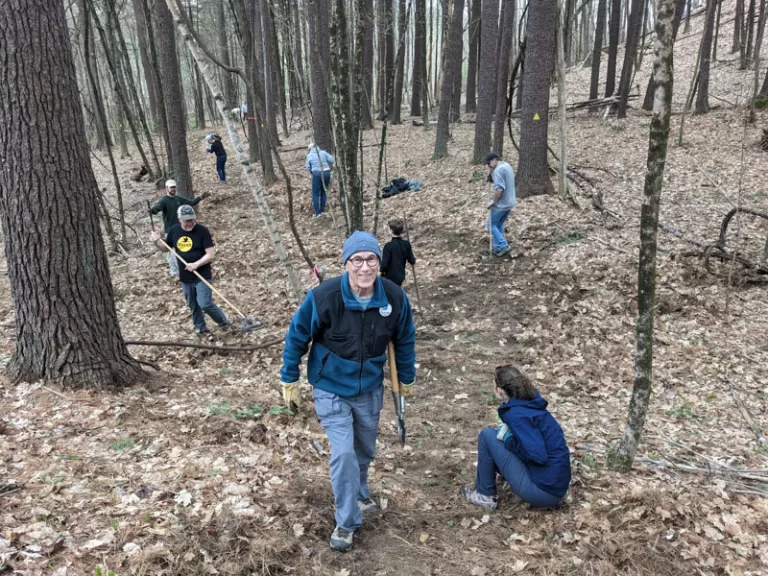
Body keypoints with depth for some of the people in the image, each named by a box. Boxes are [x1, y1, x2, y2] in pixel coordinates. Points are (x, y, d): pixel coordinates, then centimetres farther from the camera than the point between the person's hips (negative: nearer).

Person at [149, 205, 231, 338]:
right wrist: (157, 242, -7)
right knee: (193, 305, 16)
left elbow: (211, 254, -17)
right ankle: (201, 329, 34)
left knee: (205, 304, -11)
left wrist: (196, 264, -28)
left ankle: (224, 322, 12)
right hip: (185, 277, 5)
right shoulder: (174, 230, -1)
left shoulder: (202, 231, -16)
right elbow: (166, 248, 13)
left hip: (202, 275, -5)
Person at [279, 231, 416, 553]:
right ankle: (347, 522, 14)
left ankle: (360, 495, 51)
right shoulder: (323, 297, -27)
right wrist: (289, 382, -5)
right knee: (343, 454, -9)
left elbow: (405, 340, -1)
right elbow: (296, 338, -12)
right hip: (331, 389, -3)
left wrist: (406, 380, 10)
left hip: (370, 389, 3)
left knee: (365, 450, 21)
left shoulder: (395, 297, -19)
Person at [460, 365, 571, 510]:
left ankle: (485, 495, 9)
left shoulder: (517, 414, -19)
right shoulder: (529, 403, 7)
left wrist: (507, 439, -12)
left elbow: (538, 455, -26)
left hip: (543, 490, -9)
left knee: (488, 435, -5)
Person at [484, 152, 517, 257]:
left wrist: (493, 202, -16)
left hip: (501, 204, -9)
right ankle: (498, 248, 22)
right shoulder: (507, 166, 11)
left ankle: (504, 246, -3)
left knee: (492, 225, 4)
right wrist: (490, 171, 4)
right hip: (510, 203, 9)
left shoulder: (498, 170, -21)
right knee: (499, 225, 19)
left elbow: (499, 189, -29)